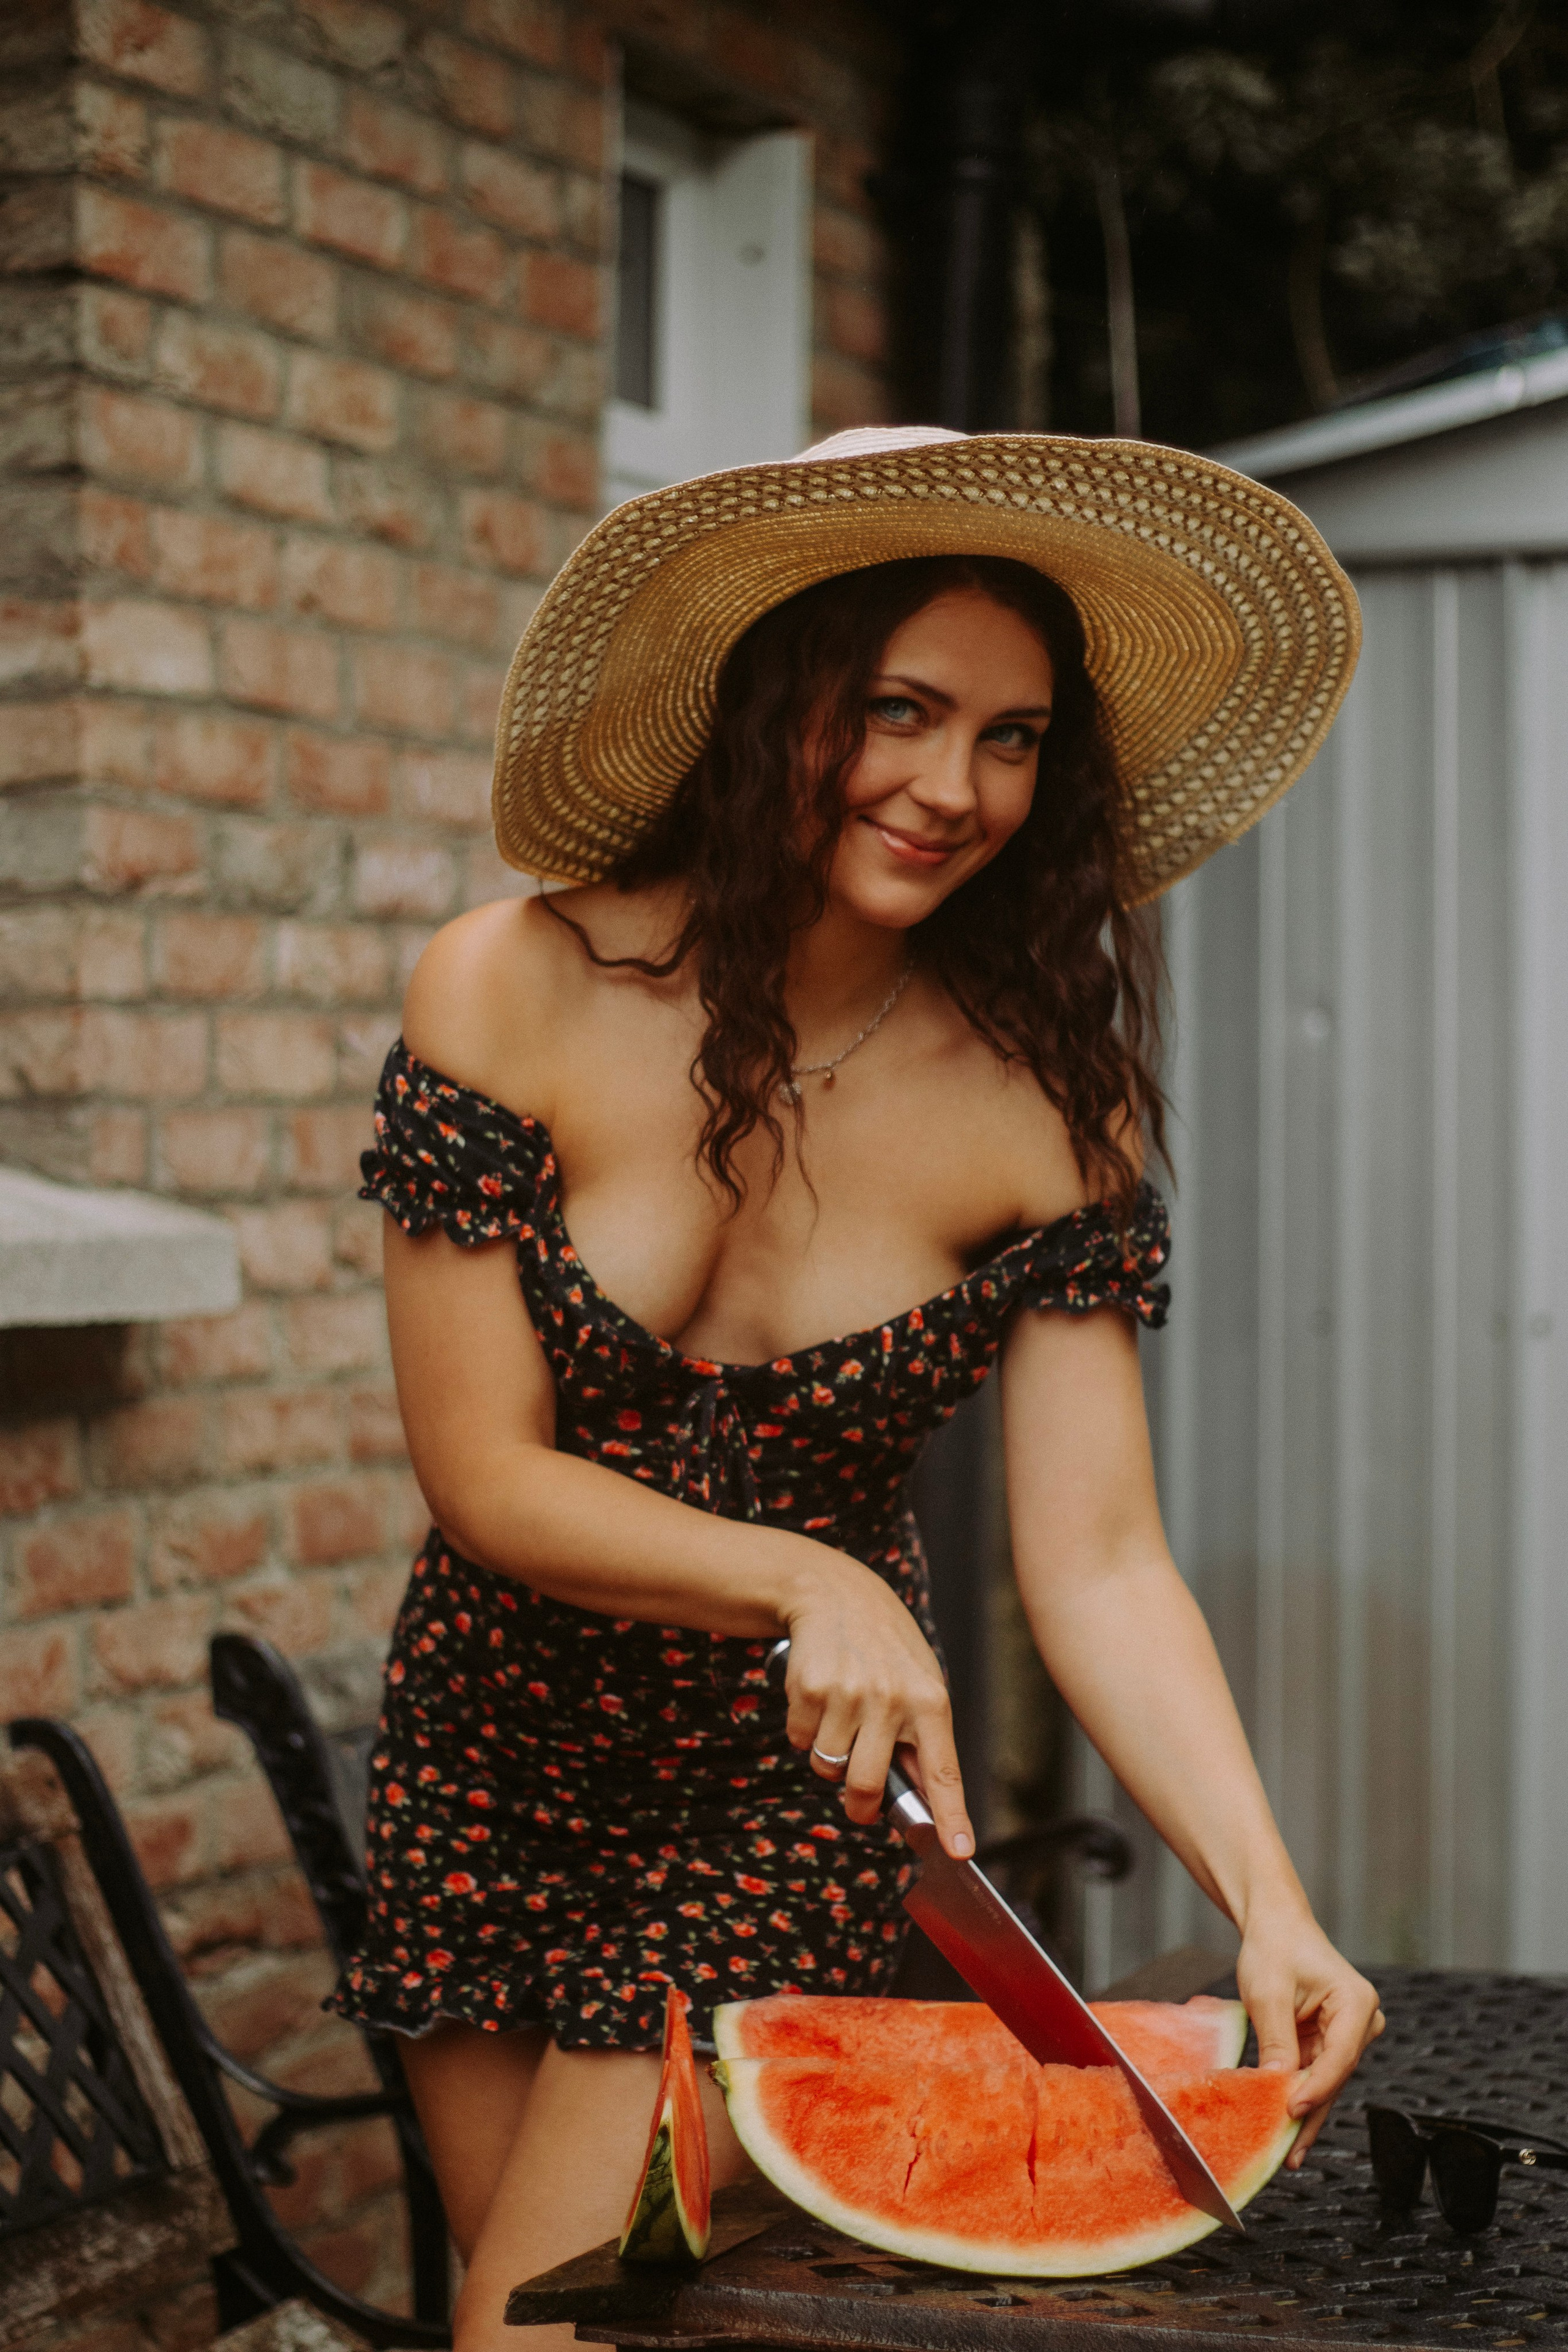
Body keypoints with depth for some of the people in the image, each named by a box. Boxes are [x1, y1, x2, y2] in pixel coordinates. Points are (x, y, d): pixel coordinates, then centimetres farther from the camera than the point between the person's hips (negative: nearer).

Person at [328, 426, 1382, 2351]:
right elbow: (484, 1473, -14)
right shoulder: (512, 995, -14)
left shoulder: (1045, 1103, -12)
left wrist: (1268, 1898, -29)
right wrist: (811, 1583, -30)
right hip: (491, 1764, 1)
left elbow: (1099, 1562, -14)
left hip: (792, 1795, -1)